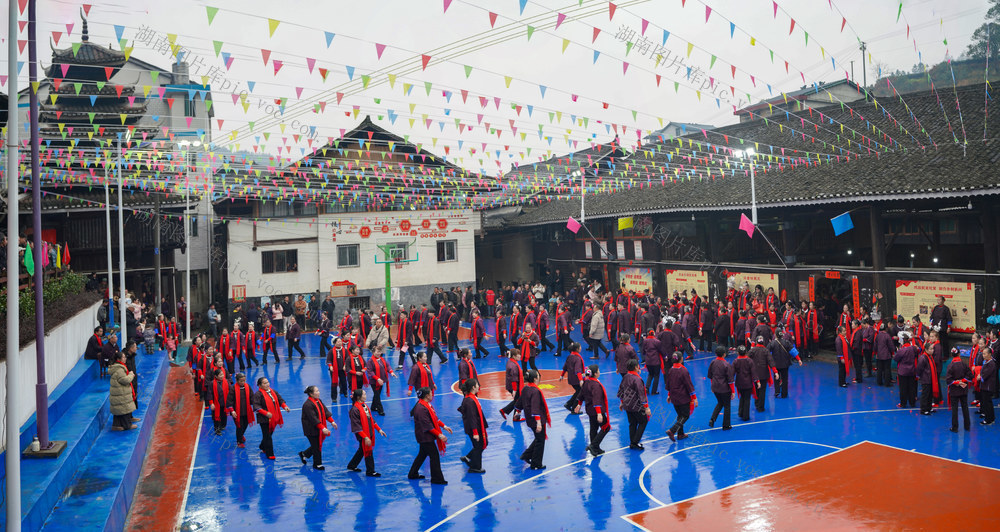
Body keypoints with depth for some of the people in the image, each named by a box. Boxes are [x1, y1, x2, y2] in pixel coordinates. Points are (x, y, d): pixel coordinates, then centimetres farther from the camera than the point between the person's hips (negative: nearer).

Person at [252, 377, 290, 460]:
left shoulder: (273, 391, 9)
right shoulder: (258, 394, -12)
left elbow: (280, 400, 15)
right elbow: (256, 406, -19)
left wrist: (285, 406, -4)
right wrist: (266, 413, -28)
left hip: (274, 418, 7)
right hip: (264, 419, -7)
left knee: (270, 434, 18)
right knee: (267, 436, -3)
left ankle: (263, 448, 41)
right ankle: (270, 454, 4)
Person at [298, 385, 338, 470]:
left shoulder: (318, 401, 5)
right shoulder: (307, 405, -23)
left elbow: (325, 411, 6)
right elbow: (313, 419, -27)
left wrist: (332, 421, -3)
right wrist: (323, 428, -29)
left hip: (319, 429, 8)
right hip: (311, 430, -8)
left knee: (318, 445, 16)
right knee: (316, 447, 2)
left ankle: (304, 454, 38)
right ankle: (317, 464, 20)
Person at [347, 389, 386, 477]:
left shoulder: (364, 405, 7)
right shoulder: (355, 409, -22)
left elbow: (371, 419, 15)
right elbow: (357, 427, -22)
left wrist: (379, 429, 13)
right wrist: (365, 437, -24)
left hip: (369, 433, 9)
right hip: (363, 435, -9)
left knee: (361, 450, 21)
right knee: (368, 452, 2)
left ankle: (351, 466, 38)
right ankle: (370, 471, 16)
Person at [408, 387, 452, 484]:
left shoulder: (426, 404, 8)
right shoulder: (421, 408, -25)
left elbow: (434, 418, 15)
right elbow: (427, 426, -25)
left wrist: (444, 426, 7)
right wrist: (439, 435, -23)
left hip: (425, 436, 11)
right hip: (425, 436, -11)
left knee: (423, 454, 21)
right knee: (434, 456, -3)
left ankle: (413, 474, 34)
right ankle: (437, 479, 6)